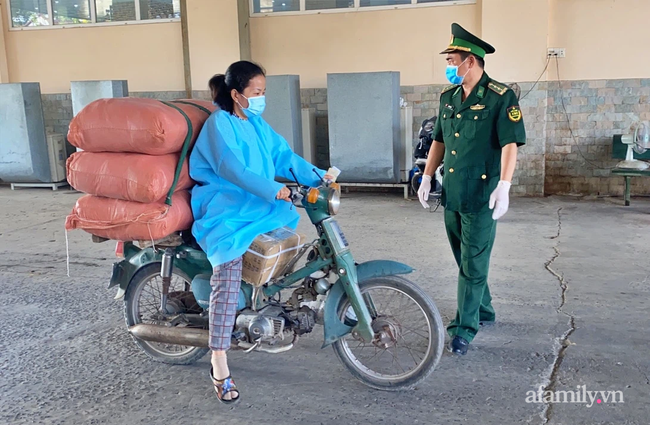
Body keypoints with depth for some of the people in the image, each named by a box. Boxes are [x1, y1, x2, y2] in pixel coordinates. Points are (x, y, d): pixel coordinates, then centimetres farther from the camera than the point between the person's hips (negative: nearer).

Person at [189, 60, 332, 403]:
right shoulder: (219, 123, -8)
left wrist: (317, 176, -3)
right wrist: (273, 190, -32)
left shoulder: (258, 124, 15)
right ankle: (219, 363, -22)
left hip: (258, 205, 8)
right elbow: (232, 168, -22)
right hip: (224, 208, -8)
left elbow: (283, 155, 10)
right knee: (229, 269, -24)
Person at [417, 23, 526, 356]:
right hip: (451, 195, 7)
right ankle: (483, 311, 35)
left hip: (482, 198, -7)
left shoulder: (500, 97, -10)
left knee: (473, 265, -1)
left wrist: (503, 187, -24)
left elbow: (510, 145, -15)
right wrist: (426, 178, 14)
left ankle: (464, 329, 6)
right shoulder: (448, 97, 11)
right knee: (465, 261, 17)